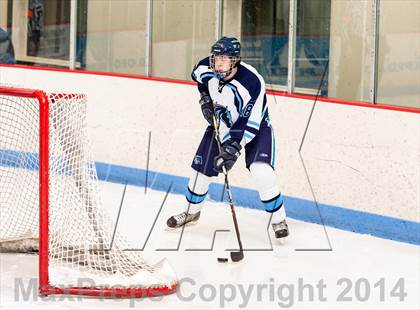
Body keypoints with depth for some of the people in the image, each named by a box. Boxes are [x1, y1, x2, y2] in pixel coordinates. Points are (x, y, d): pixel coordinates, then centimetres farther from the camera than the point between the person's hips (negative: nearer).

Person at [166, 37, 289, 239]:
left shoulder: (253, 82, -35)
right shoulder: (206, 68, -18)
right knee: (202, 167, 5)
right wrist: (205, 99, 1)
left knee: (261, 170, -25)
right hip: (223, 122, 5)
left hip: (255, 124, -5)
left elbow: (249, 123, -33)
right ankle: (191, 211, 30)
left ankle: (278, 219, -10)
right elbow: (198, 76, 10)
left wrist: (233, 148, -37)